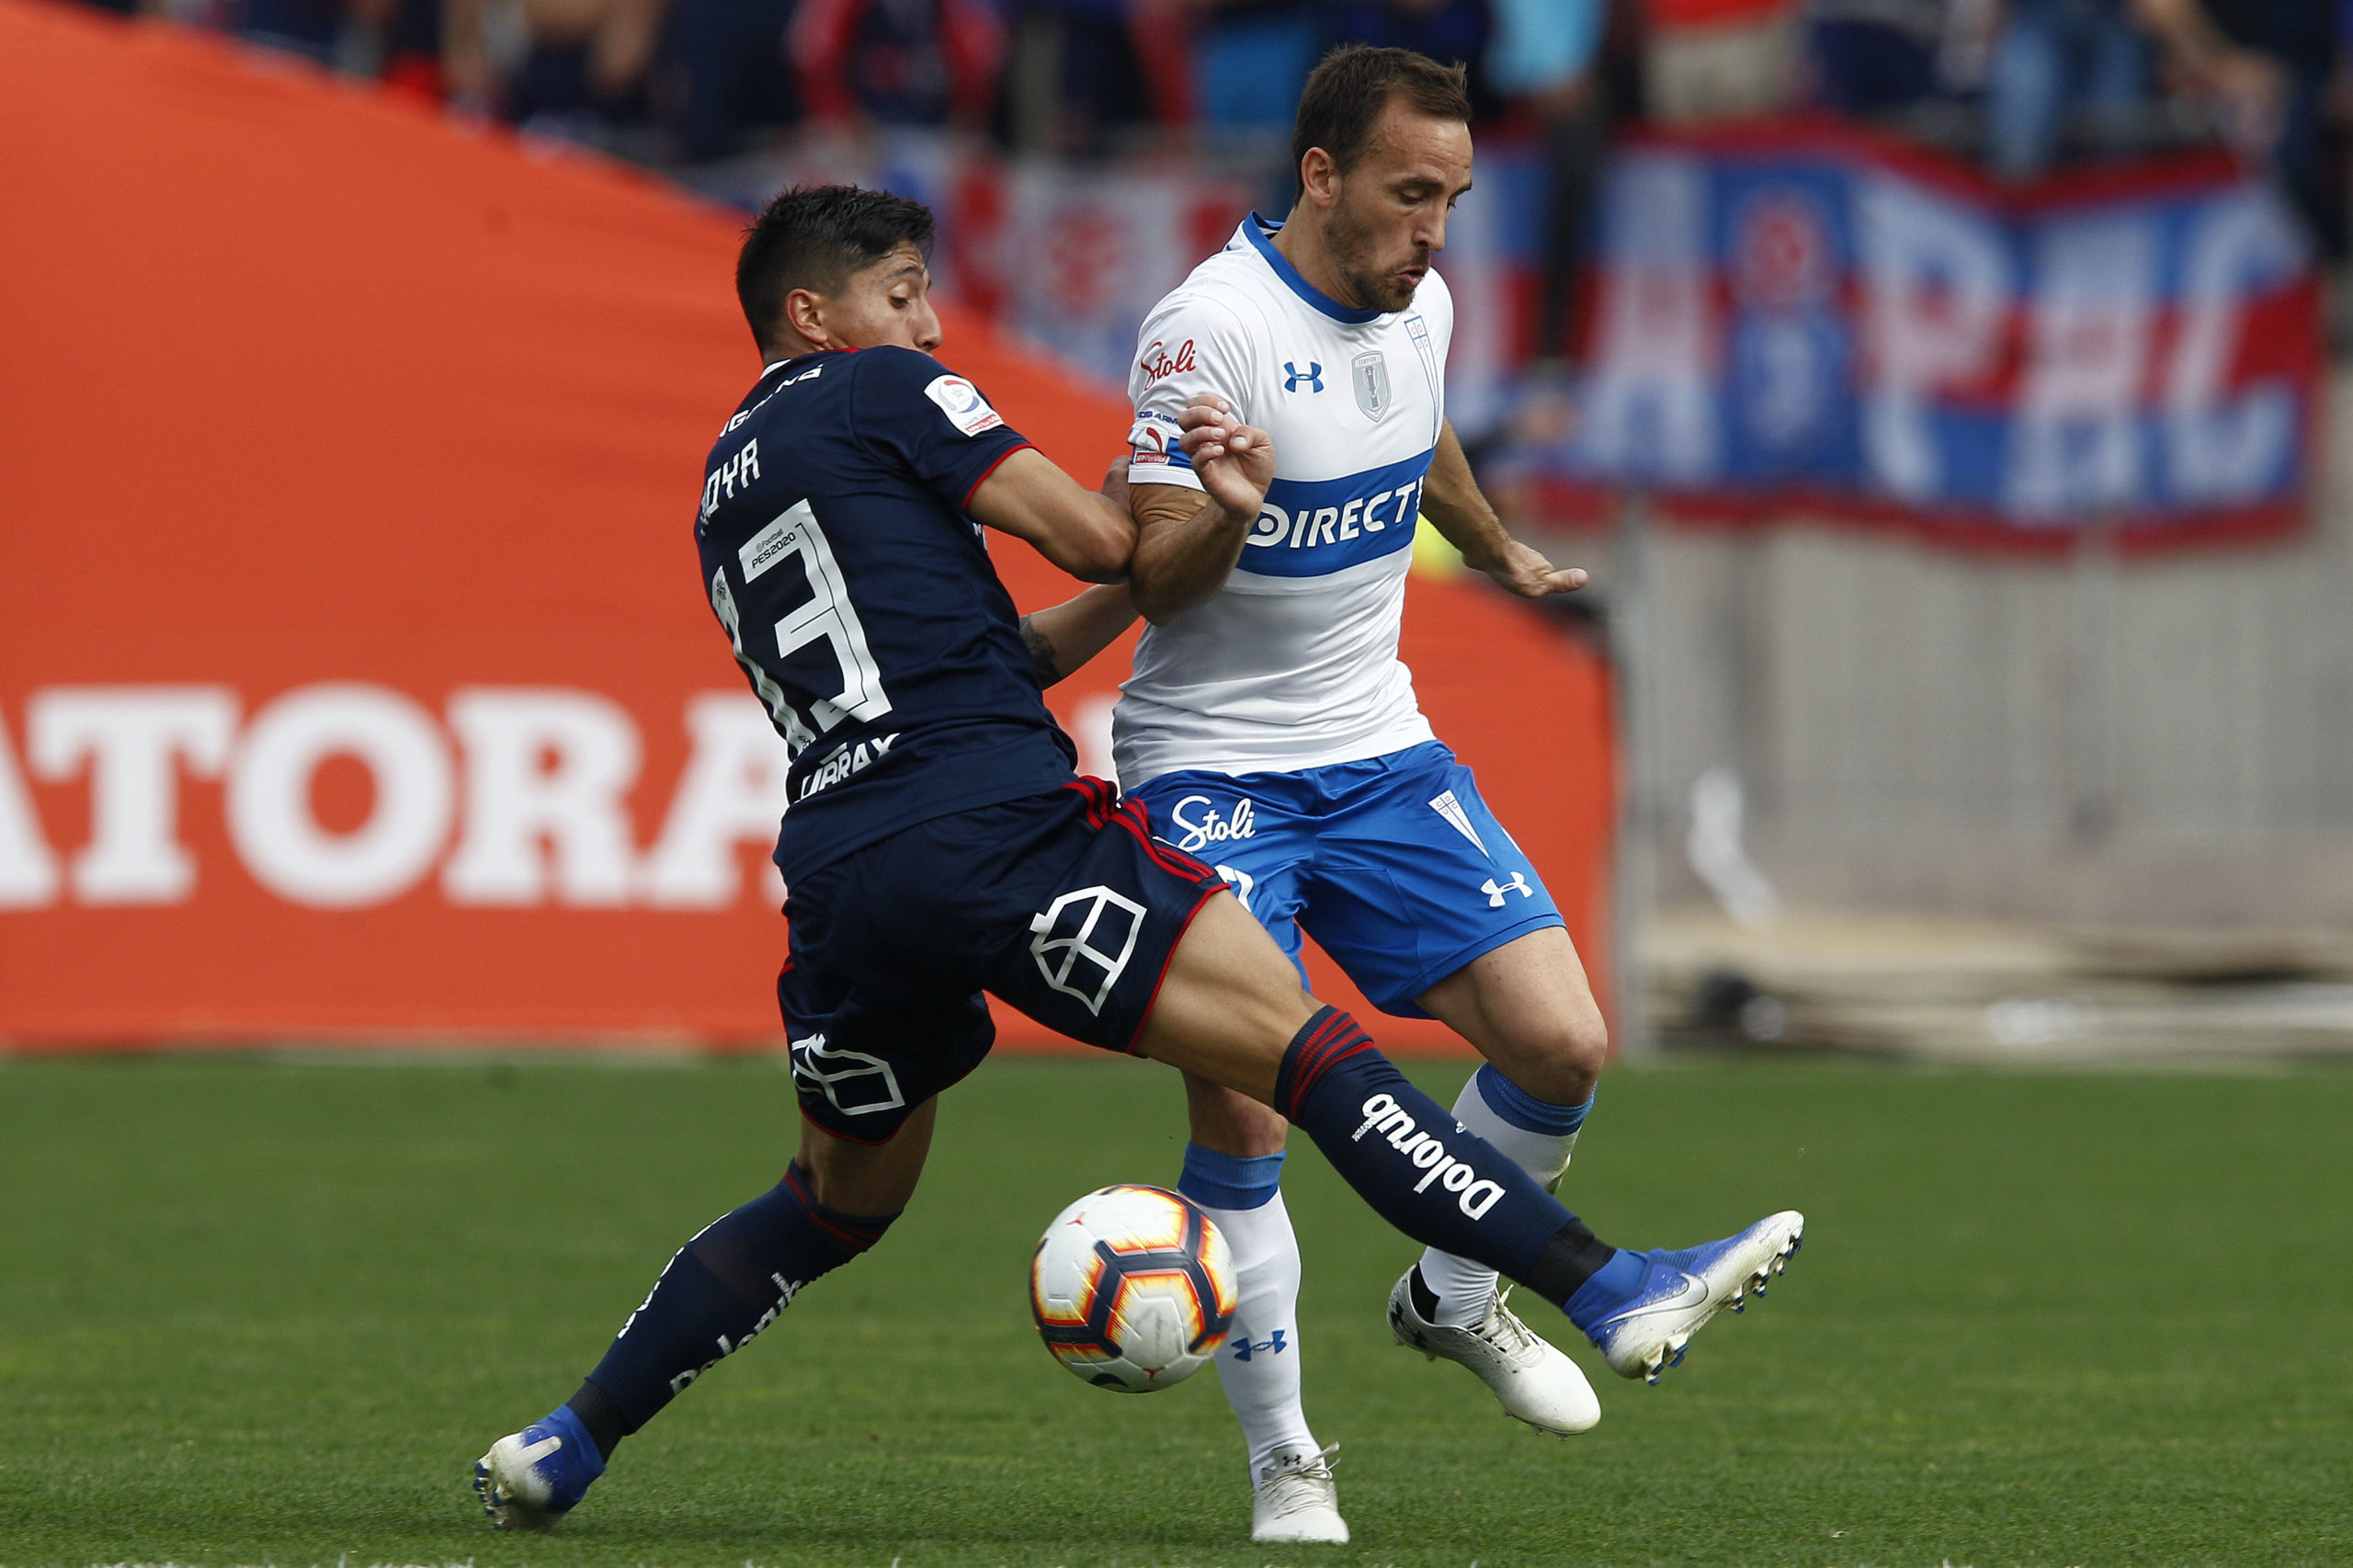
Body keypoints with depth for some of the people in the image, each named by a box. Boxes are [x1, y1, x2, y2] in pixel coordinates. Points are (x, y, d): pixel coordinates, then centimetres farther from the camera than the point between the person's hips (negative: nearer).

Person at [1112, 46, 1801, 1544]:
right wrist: (1223, 512, -41)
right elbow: (1155, 578, -21)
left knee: (1562, 1044, -7)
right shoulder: (1211, 328, -18)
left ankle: (1452, 1301, 20)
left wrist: (1498, 552, 41)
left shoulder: (1419, 305, 3)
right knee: (1241, 1119, -15)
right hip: (1212, 771, -6)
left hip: (1379, 748, 6)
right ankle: (1285, 1465, 1)